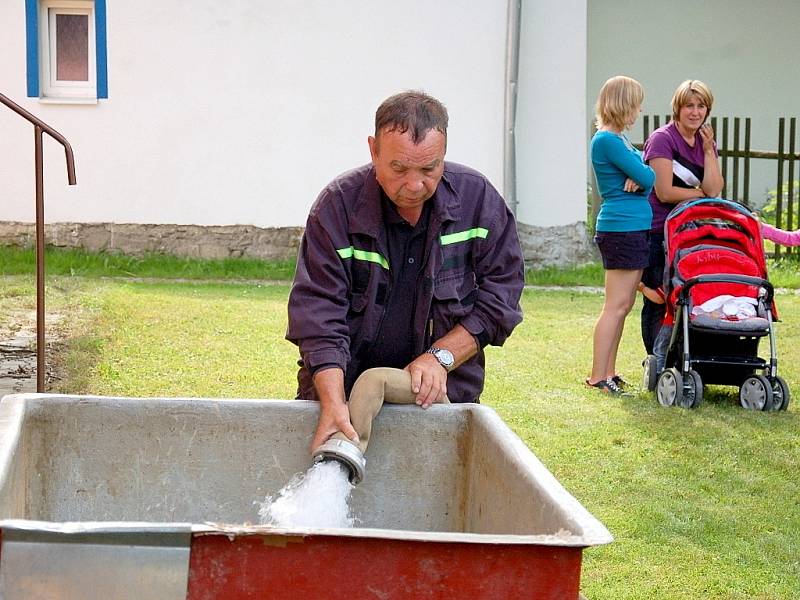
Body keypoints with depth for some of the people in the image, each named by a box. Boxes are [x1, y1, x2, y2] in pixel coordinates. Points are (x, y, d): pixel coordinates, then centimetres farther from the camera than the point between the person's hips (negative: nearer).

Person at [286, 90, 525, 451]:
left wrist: (441, 357, -12)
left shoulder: (477, 198, -4)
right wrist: (333, 403, -28)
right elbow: (318, 310, -15)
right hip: (343, 384, -1)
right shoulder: (338, 204, -10)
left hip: (445, 393, 1)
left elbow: (501, 292, 0)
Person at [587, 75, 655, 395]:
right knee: (617, 305, -8)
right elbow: (648, 177, -16)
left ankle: (608, 372, 18)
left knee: (623, 305, 13)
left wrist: (639, 177, -10)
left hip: (634, 228, 10)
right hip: (622, 228, -10)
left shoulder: (618, 138, 17)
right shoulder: (607, 140, -14)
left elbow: (645, 174, 12)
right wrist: (643, 176, 5)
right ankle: (598, 377, -6)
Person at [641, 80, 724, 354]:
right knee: (657, 302, -2)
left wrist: (708, 150, -5)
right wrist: (702, 194, -3)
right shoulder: (663, 139, -8)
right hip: (658, 233, -6)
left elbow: (713, 190, -1)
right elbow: (665, 192, -15)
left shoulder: (706, 142, 13)